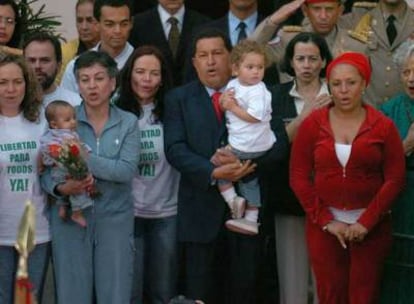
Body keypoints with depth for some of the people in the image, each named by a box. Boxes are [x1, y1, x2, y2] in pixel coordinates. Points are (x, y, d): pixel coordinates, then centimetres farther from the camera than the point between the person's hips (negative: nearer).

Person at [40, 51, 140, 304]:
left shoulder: (128, 123, 2)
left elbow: (128, 169, -12)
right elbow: (46, 170, -4)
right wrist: (60, 188, -25)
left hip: (115, 219, 0)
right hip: (70, 219, 0)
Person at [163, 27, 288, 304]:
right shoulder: (179, 99, 7)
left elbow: (279, 143, 1)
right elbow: (175, 148, -5)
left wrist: (248, 163, -18)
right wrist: (213, 172, -20)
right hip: (202, 210, 0)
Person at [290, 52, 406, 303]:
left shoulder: (383, 126, -2)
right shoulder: (312, 124, 0)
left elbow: (395, 179, -4)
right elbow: (299, 176, 0)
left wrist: (366, 222, -12)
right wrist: (325, 220, -8)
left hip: (371, 227, -1)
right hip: (324, 226, 1)